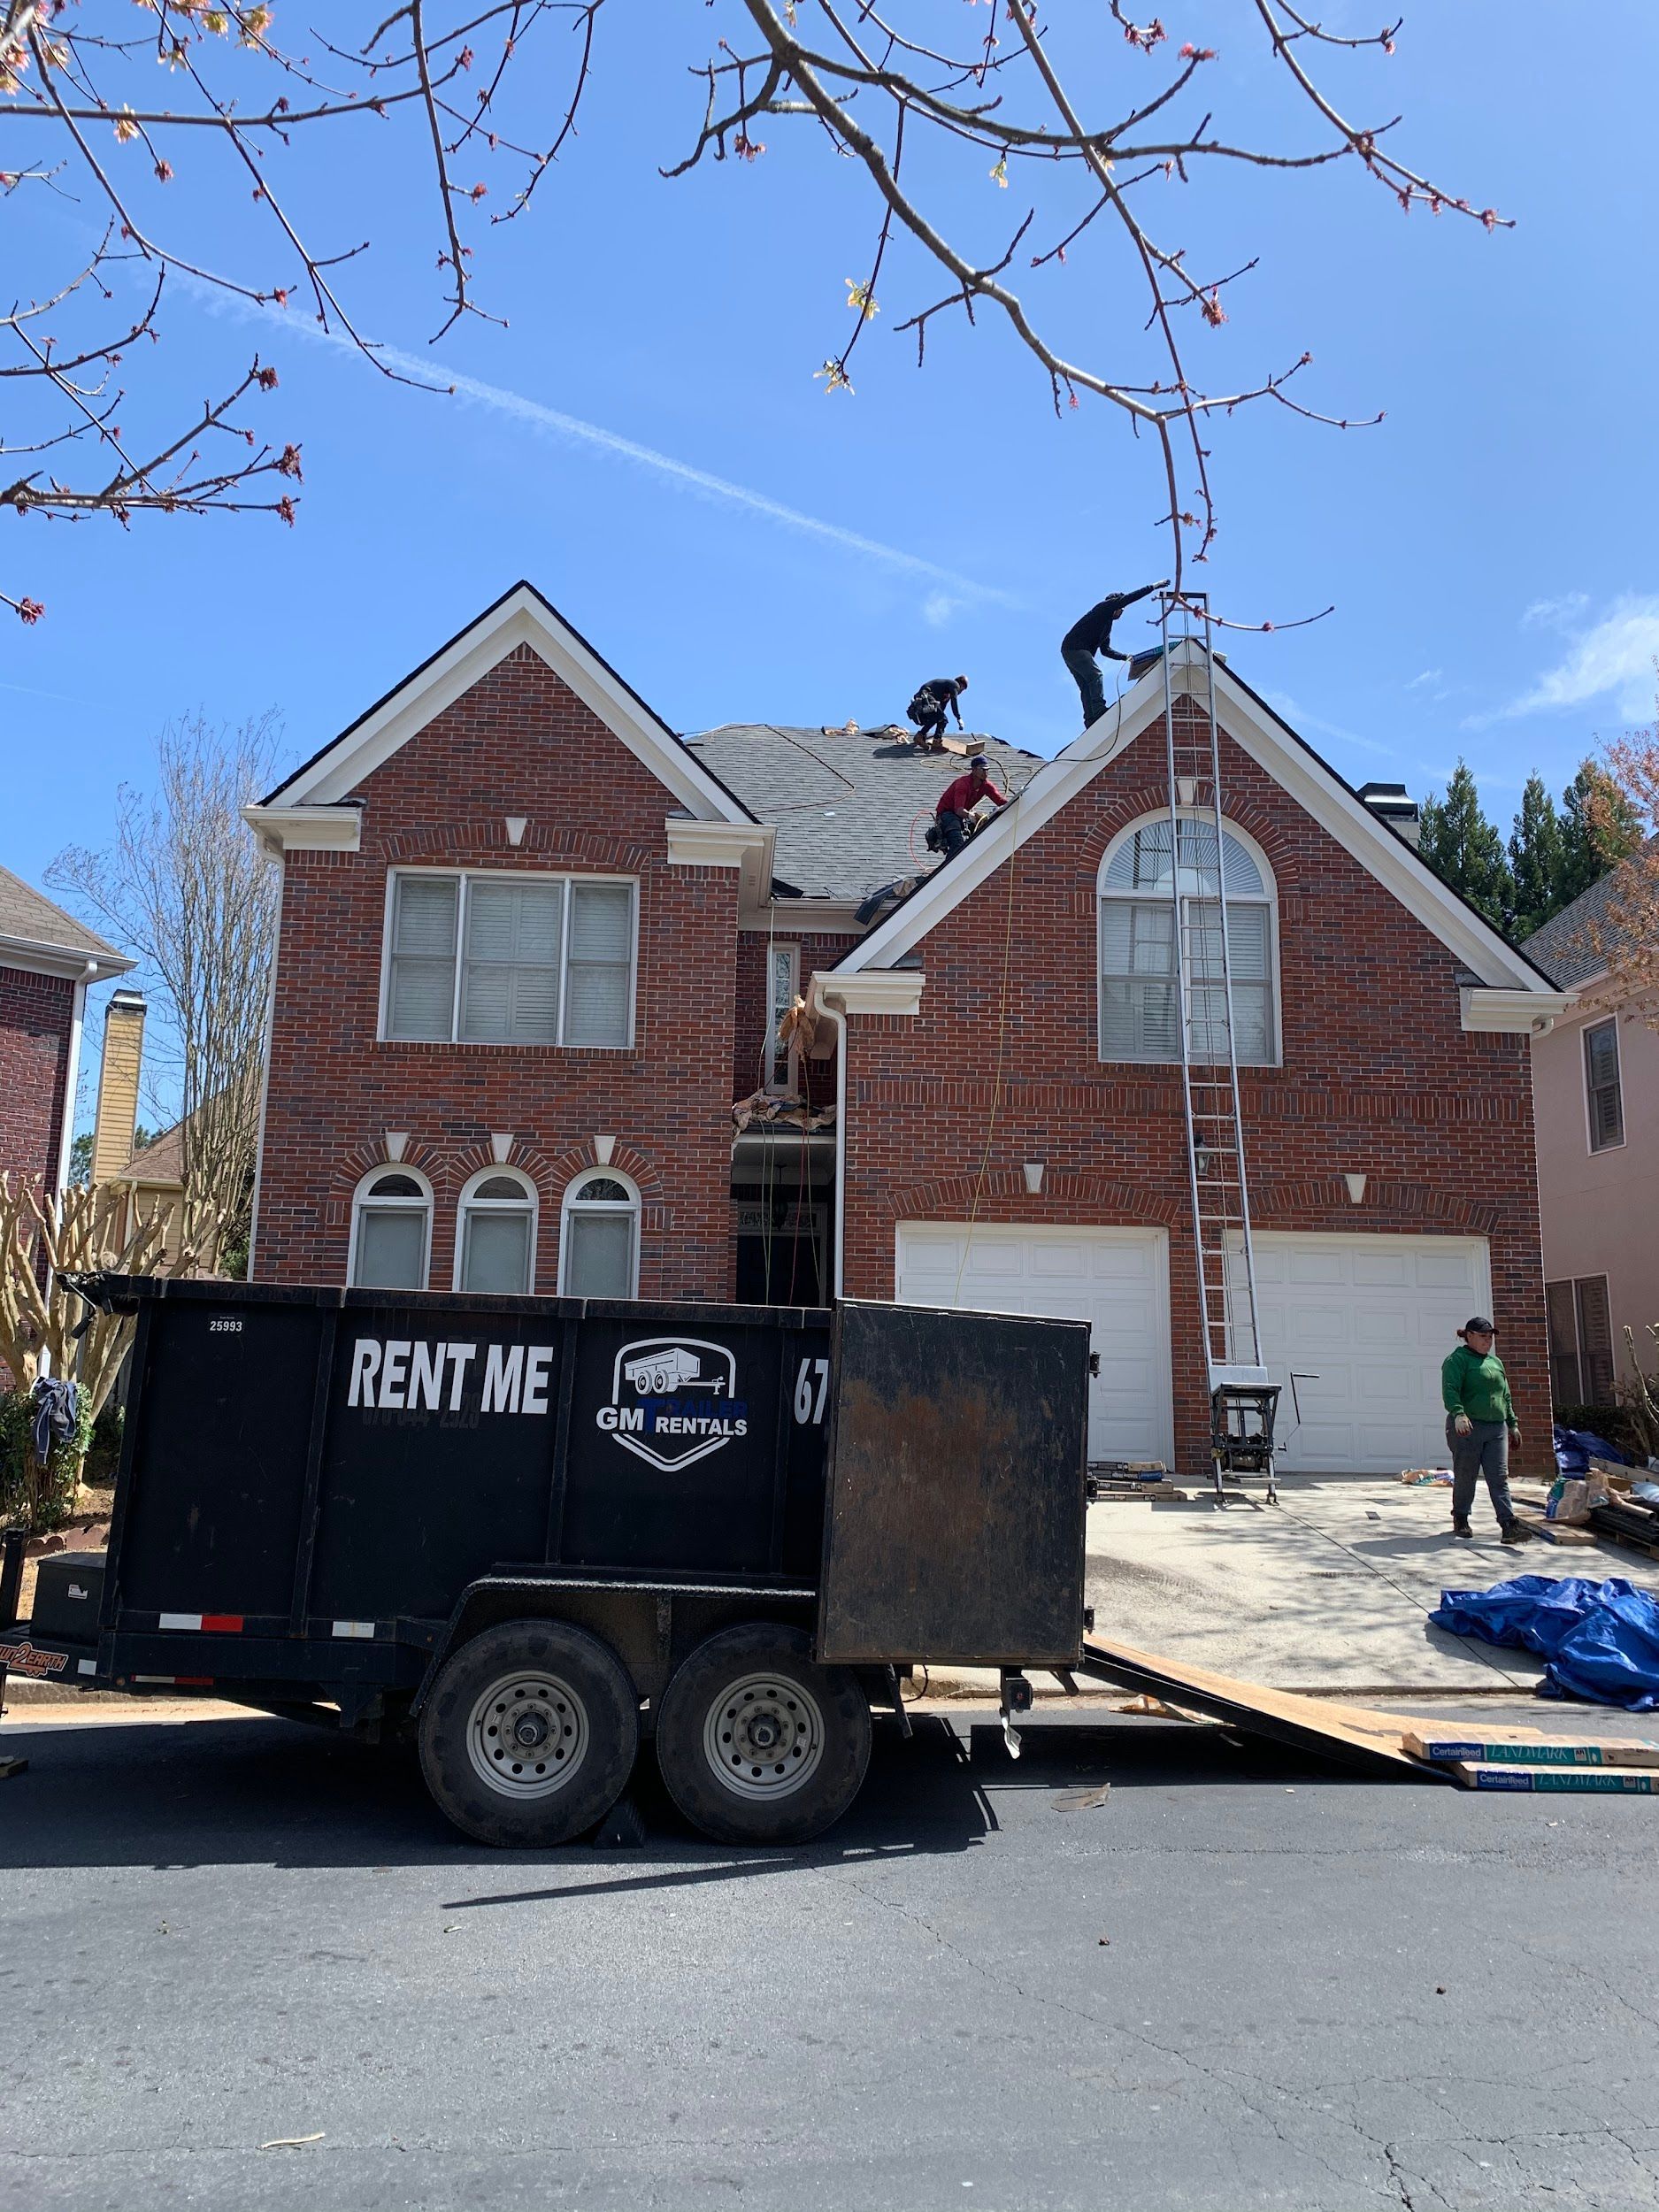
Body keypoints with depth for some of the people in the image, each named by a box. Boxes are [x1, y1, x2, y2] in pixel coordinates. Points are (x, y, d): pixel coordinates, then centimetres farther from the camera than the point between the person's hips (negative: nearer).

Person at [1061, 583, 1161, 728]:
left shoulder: (1108, 624, 28)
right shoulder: (1104, 607, 3)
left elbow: (1106, 650, 27)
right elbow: (1128, 598, -5)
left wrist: (1126, 656, 18)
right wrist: (1153, 587, -1)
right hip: (1074, 648, -10)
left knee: (1086, 687, -1)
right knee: (1095, 674, -22)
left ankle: (1091, 722, -10)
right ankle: (1099, 709, -34)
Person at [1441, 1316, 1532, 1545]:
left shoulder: (1496, 1362, 20)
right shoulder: (1457, 1359, -5)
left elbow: (1505, 1397, 26)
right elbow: (1450, 1390, -20)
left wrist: (1512, 1425, 22)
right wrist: (1458, 1414, -35)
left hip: (1496, 1429, 6)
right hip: (1467, 1428, -6)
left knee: (1500, 1478, -3)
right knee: (1465, 1477, 3)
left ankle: (1509, 1527, -10)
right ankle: (1460, 1520, 19)